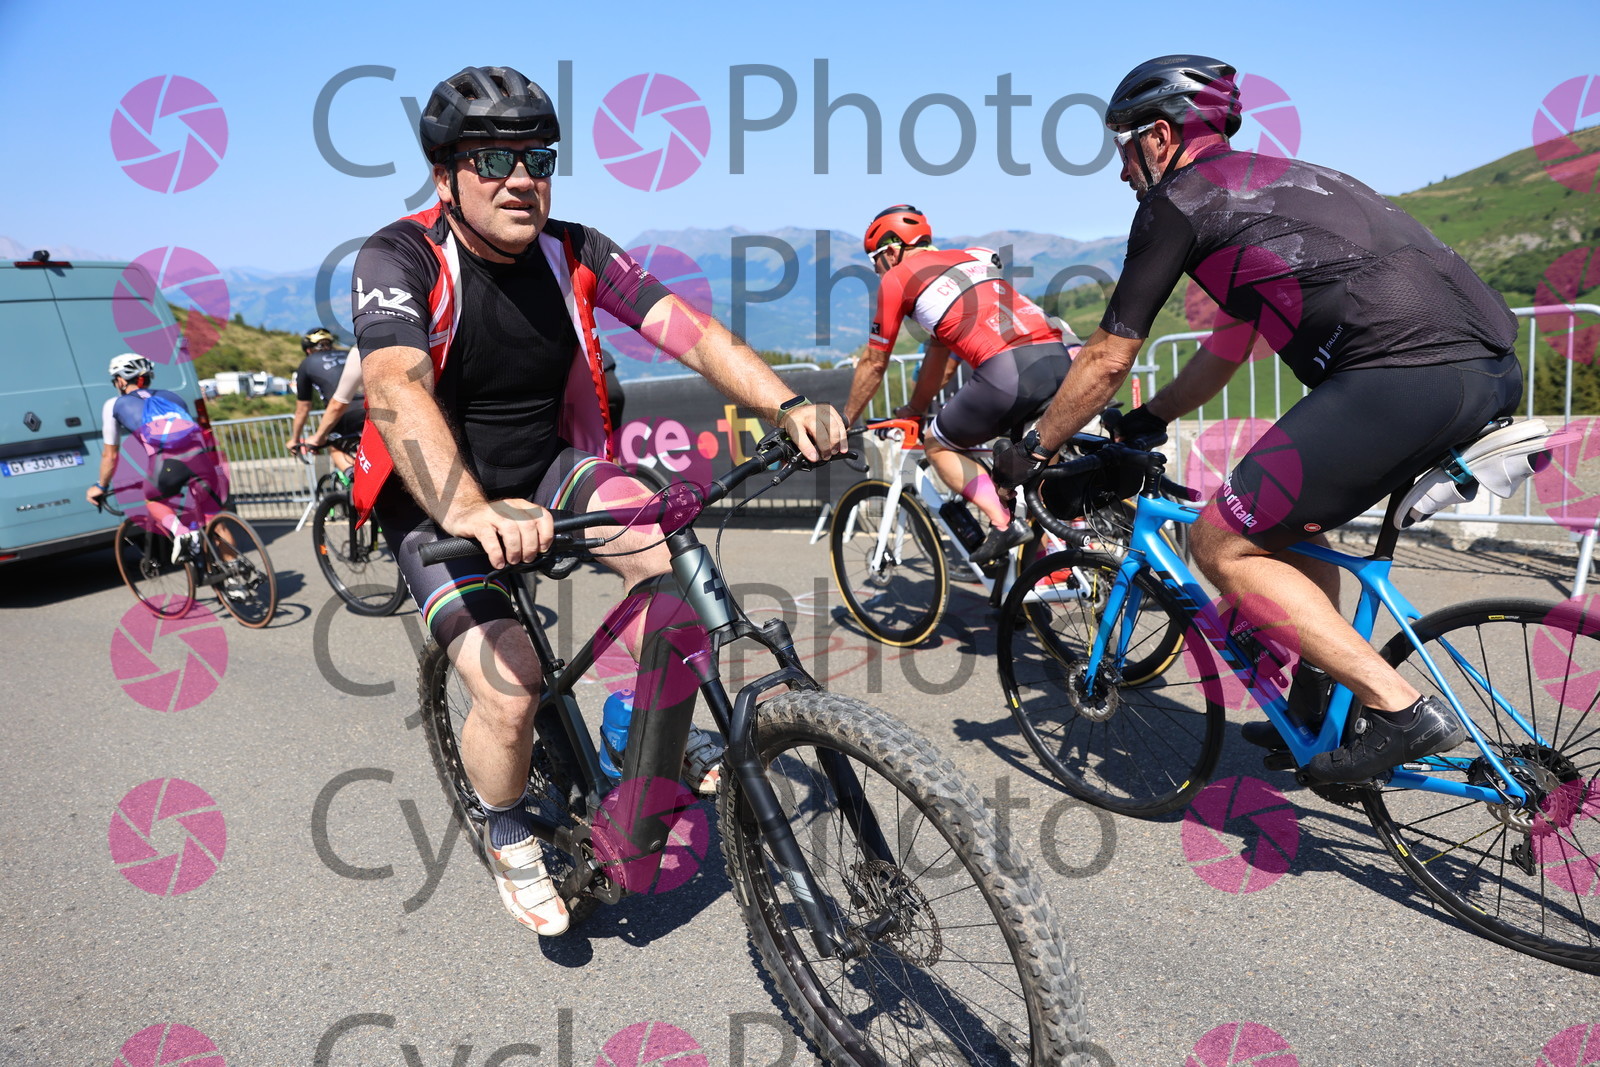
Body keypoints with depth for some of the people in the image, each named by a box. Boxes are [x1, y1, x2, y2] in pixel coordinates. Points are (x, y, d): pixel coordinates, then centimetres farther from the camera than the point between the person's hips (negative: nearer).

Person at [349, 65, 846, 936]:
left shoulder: (571, 251, -7)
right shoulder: (399, 258, -19)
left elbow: (687, 328, -18)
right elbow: (395, 390, -37)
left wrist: (787, 405, -35)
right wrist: (471, 513, -55)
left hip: (548, 471, 4)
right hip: (439, 507, -3)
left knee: (664, 540, -25)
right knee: (509, 692, -18)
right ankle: (508, 837, 16)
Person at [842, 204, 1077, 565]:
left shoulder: (896, 278, 12)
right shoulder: (971, 258, 32)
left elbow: (874, 364, 19)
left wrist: (845, 422, 33)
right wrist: (915, 408, 47)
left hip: (1007, 371, -7)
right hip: (1062, 358, 7)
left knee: (938, 445, 16)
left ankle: (1003, 523, 1)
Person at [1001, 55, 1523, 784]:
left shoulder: (1177, 199, 4)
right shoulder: (1271, 182, 30)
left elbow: (1107, 360, 6)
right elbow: (1227, 350, 36)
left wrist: (1033, 451, 19)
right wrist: (1147, 421, 44)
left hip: (1405, 374, -10)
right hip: (1493, 368, 10)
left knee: (1223, 545, 0)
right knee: (1287, 516, 26)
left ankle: (1400, 710, -1)